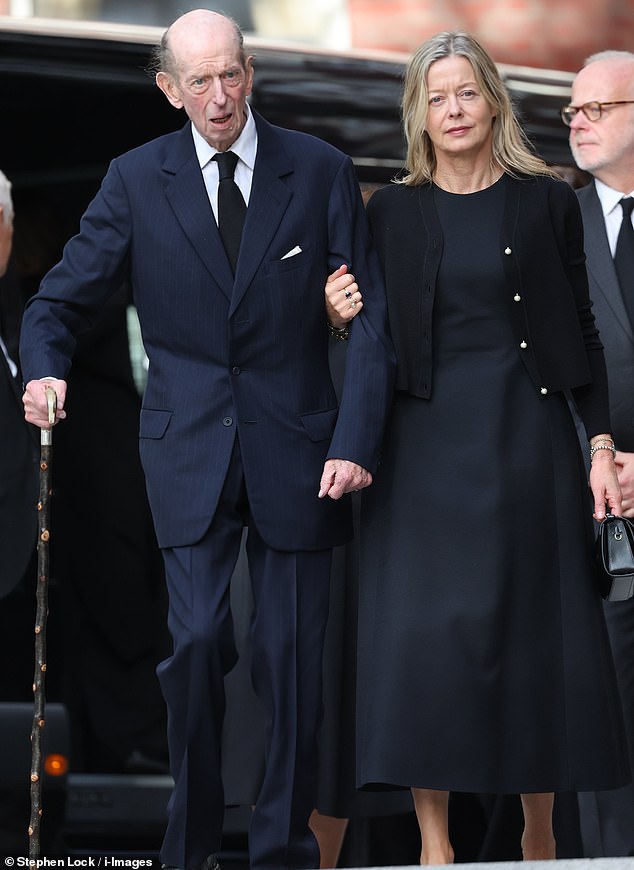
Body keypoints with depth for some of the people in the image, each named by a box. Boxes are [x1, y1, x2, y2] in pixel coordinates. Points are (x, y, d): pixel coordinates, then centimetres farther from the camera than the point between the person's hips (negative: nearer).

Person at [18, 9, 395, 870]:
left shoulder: (321, 171, 1)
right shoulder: (136, 180, 3)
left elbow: (370, 319, 0)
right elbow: (61, 300, 6)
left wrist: (356, 442, -10)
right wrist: (44, 374, -17)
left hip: (295, 445, 0)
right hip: (189, 448, 0)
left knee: (292, 655, 0)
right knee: (198, 638, -11)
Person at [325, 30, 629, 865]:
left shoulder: (546, 201, 4)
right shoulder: (393, 212, 6)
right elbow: (379, 343, 10)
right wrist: (344, 316, -12)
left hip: (528, 433, 0)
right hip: (430, 441, 0)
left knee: (537, 628, 1)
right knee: (426, 630, -6)